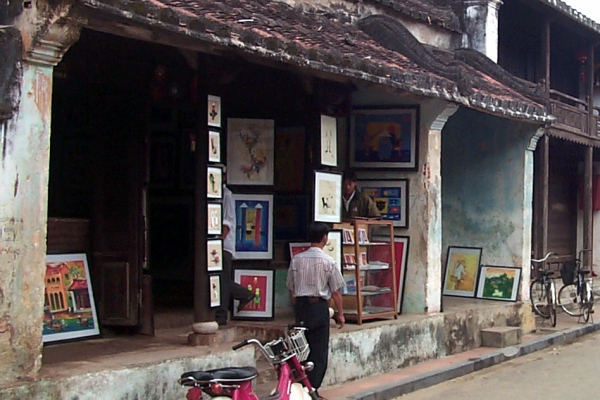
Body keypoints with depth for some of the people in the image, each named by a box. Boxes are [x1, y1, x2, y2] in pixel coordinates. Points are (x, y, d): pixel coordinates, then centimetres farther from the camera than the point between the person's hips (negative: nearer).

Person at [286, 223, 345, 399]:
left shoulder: (296, 260, 3)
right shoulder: (329, 262, -8)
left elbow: (291, 289, 8)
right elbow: (336, 291, -5)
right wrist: (340, 313, 5)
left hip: (300, 306, 4)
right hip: (319, 306, -4)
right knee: (319, 350, 3)